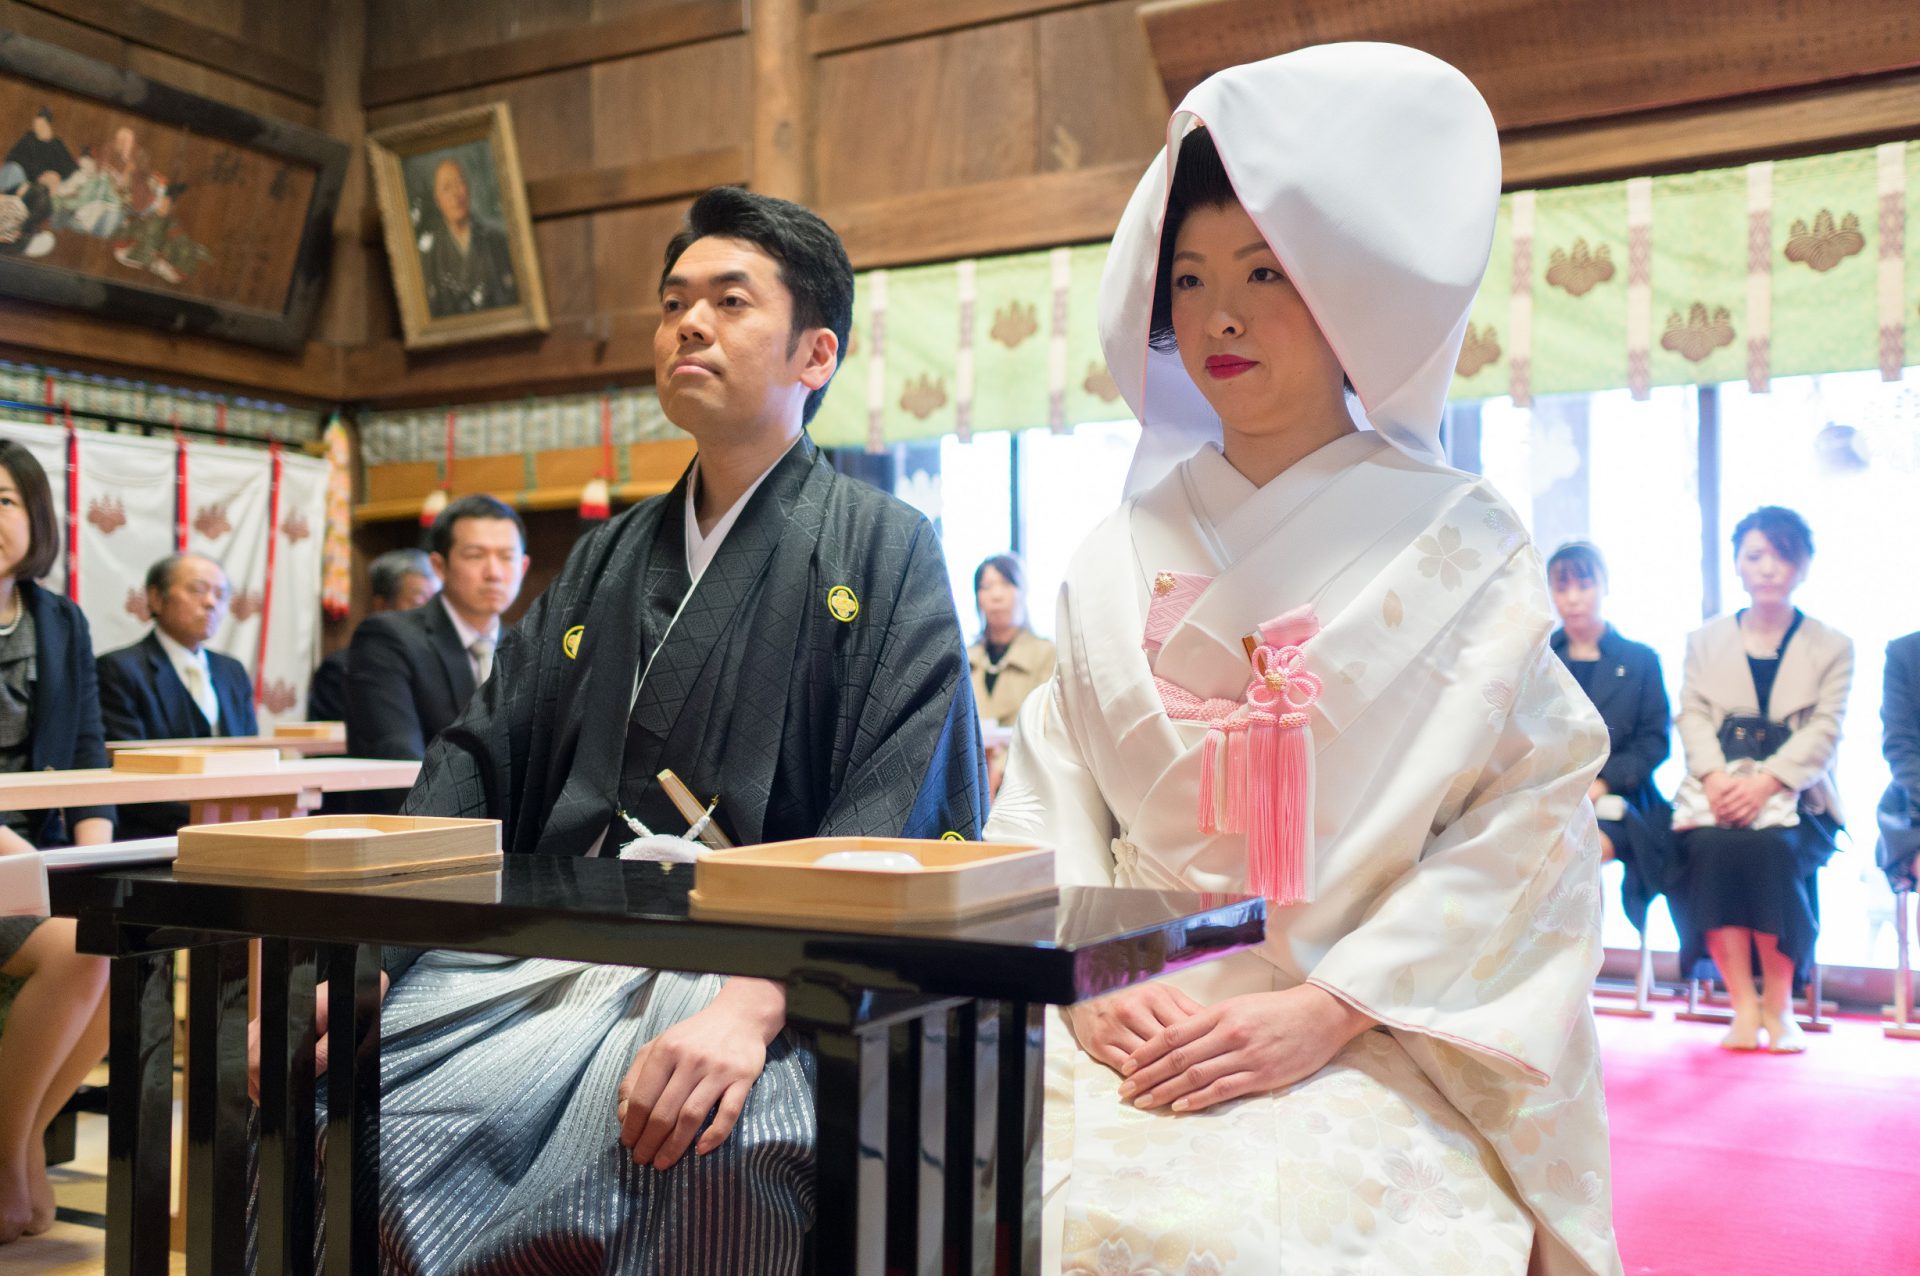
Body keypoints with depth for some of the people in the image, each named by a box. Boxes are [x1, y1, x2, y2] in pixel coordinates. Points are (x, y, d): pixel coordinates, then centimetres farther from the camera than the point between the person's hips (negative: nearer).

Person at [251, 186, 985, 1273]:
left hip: (763, 967, -5)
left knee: (708, 1146, -36)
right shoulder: (607, 557, 21)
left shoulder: (887, 554, 2)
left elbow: (898, 828, -10)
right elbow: (482, 762, 14)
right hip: (552, 942, 6)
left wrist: (753, 1006, -26)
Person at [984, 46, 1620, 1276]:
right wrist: (1099, 976, -8)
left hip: (1372, 1049, -3)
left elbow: (1531, 819, -5)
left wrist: (1320, 1011, -13)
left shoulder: (1458, 543, 2)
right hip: (1129, 1026, 3)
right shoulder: (1121, 554, 11)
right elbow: (1046, 804, 9)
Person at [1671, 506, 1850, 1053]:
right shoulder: (1705, 640, 20)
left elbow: (1824, 730, -1)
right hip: (1718, 787, 1)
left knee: (1771, 847, -33)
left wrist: (1764, 783, -18)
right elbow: (1692, 716, 6)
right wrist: (1715, 778, -15)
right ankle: (1742, 1005, -26)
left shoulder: (1832, 646, 13)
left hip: (1794, 793, -1)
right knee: (1712, 847, -32)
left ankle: (1778, 1004, -16)